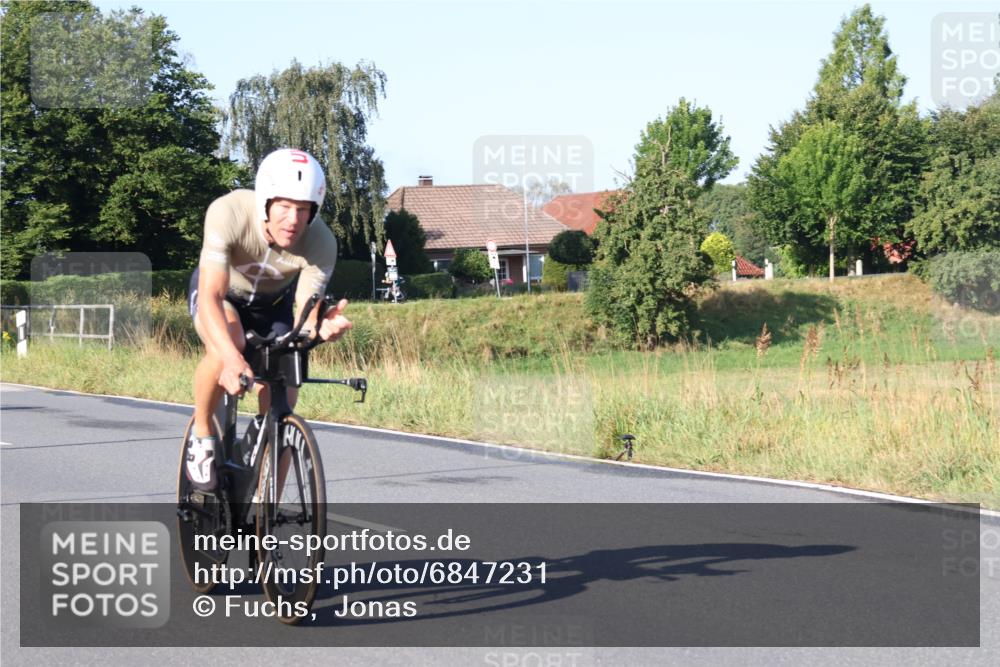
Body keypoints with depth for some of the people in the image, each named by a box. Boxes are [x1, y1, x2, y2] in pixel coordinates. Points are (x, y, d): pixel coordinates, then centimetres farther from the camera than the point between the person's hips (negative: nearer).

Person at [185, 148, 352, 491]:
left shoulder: (321, 243, -32)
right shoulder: (229, 213, -38)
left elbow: (305, 317, -31)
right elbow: (211, 297, -43)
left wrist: (322, 327, -56)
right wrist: (231, 358, -59)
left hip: (273, 303, 2)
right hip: (219, 290, -2)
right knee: (226, 347, -36)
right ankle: (201, 434, -9)